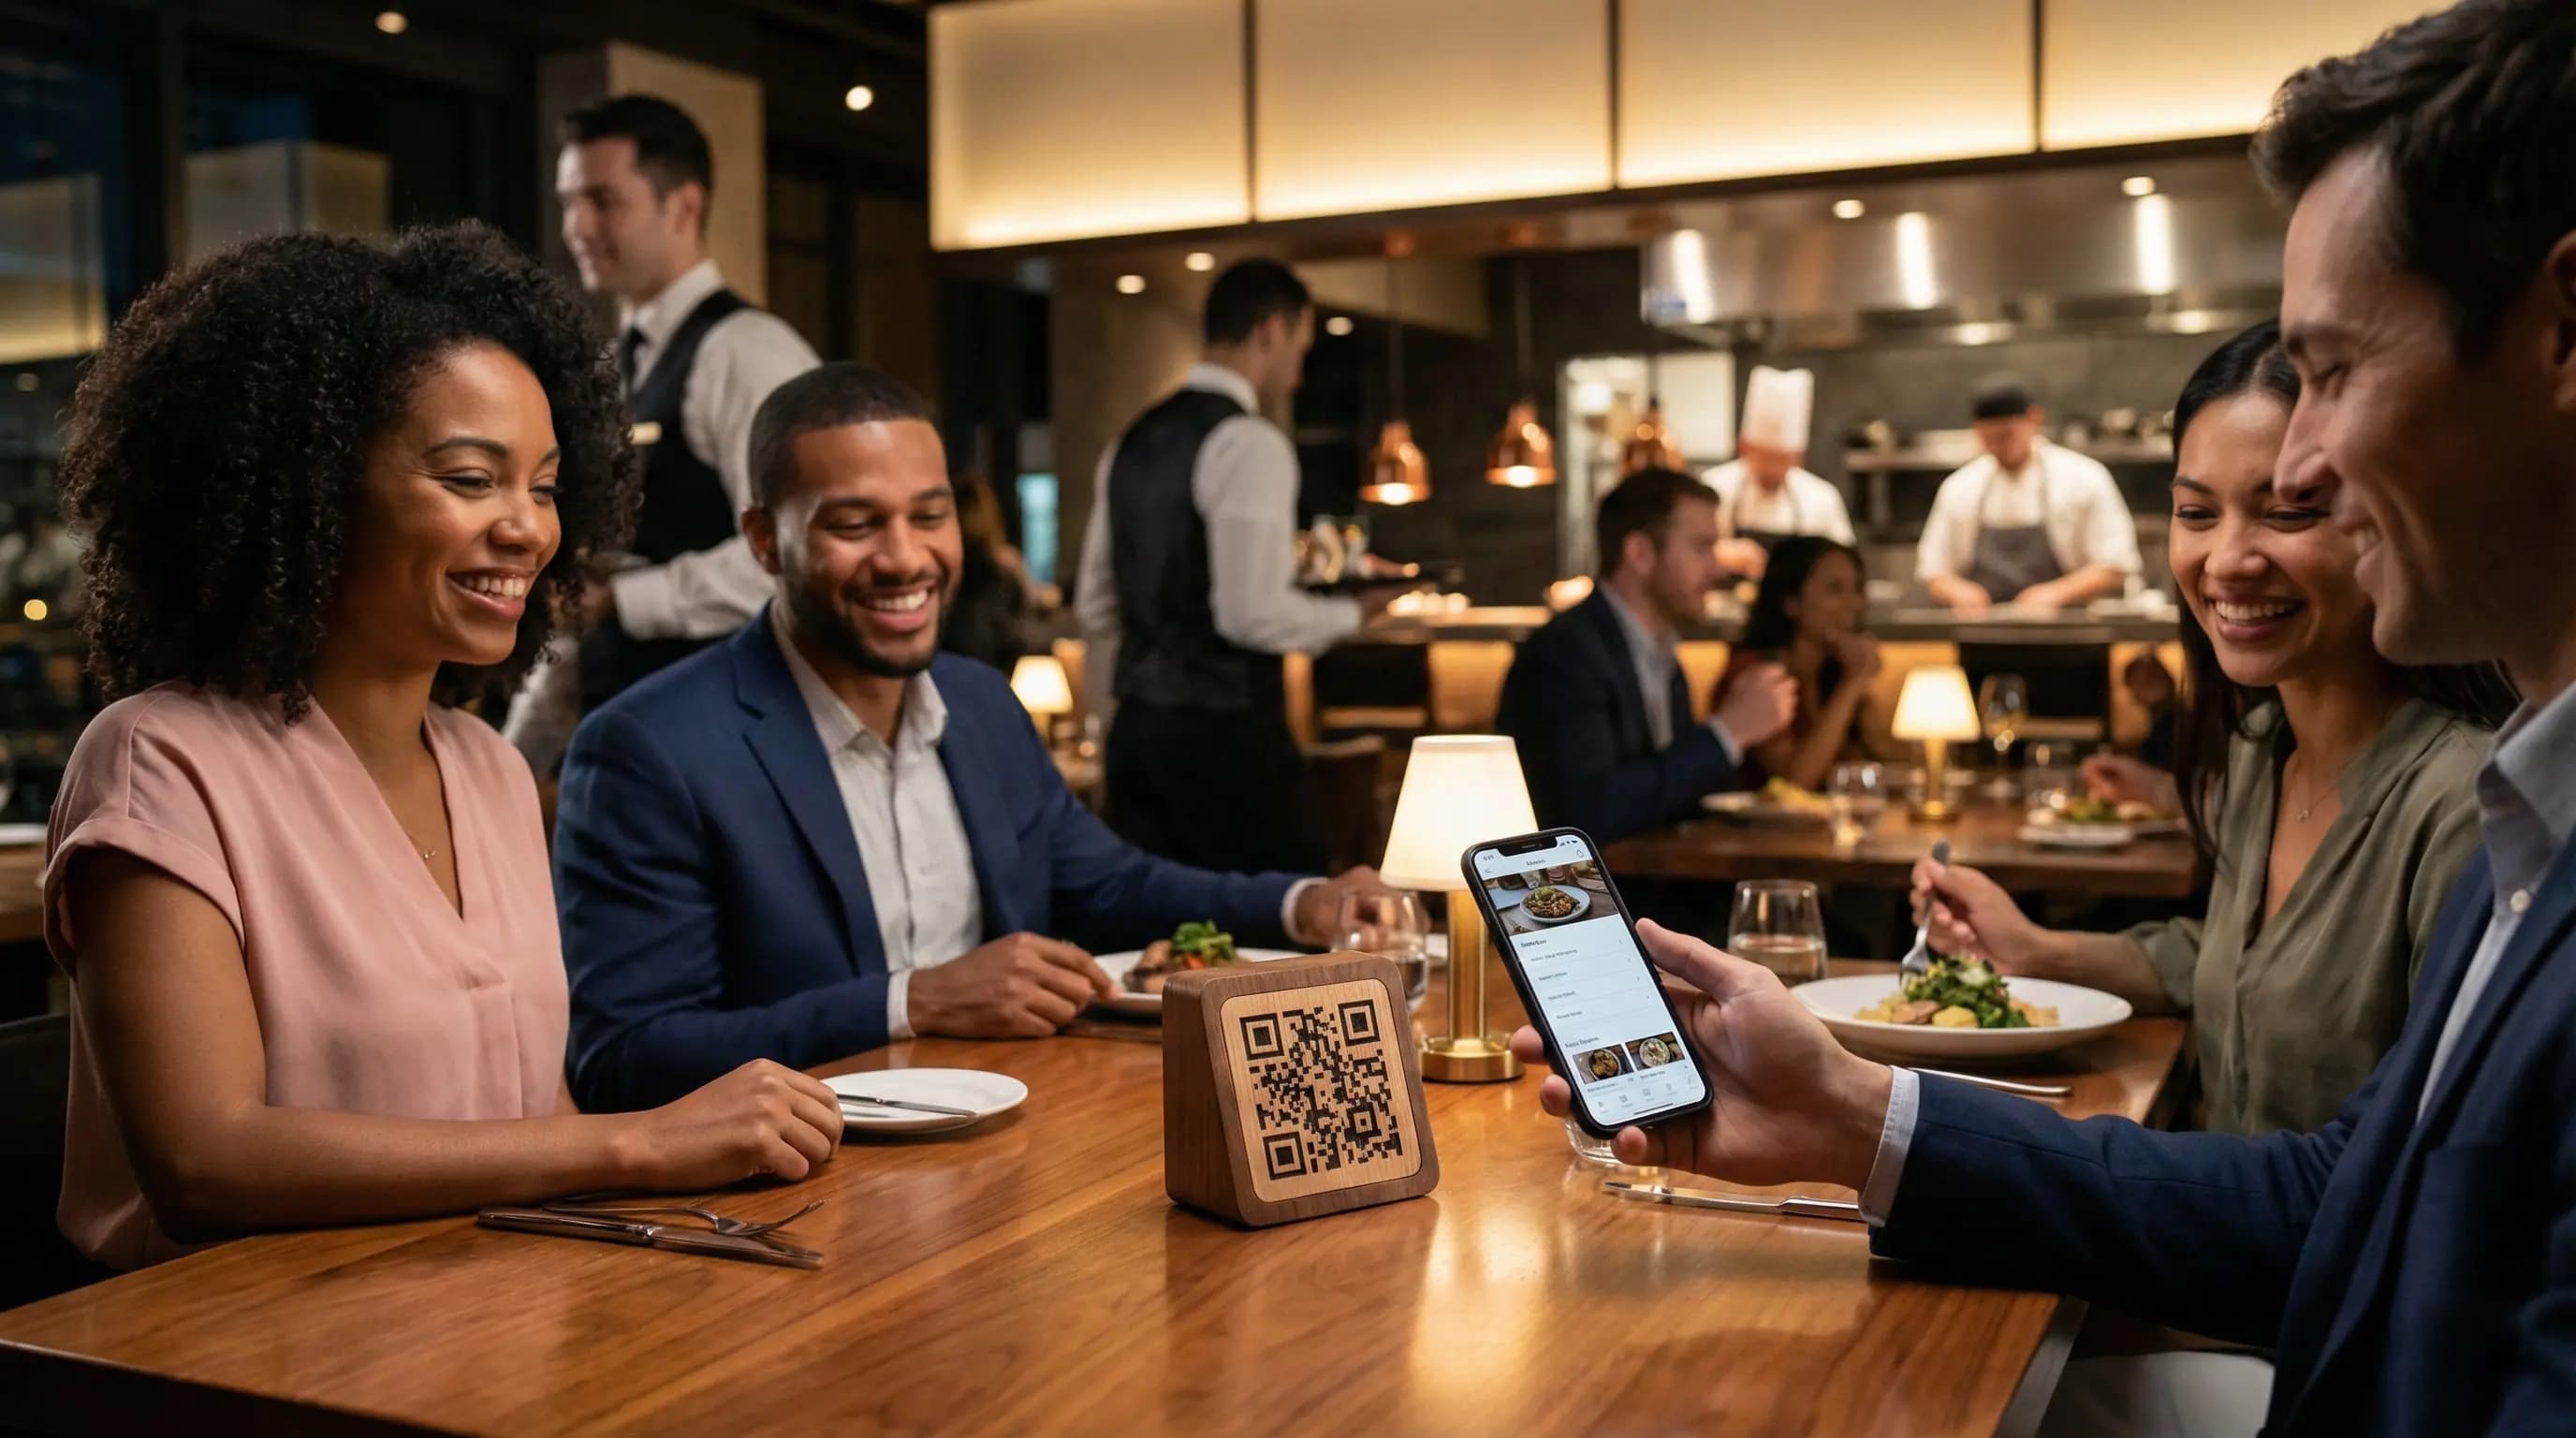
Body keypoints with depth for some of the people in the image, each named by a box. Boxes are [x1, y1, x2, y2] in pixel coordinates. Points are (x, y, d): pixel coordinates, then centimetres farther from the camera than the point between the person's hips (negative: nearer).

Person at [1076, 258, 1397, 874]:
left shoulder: (1134, 442, 13)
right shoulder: (1250, 442, -12)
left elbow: (1095, 604, 16)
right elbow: (1252, 612, -19)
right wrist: (1352, 612, -3)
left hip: (1138, 727, 8)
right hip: (1227, 731, -8)